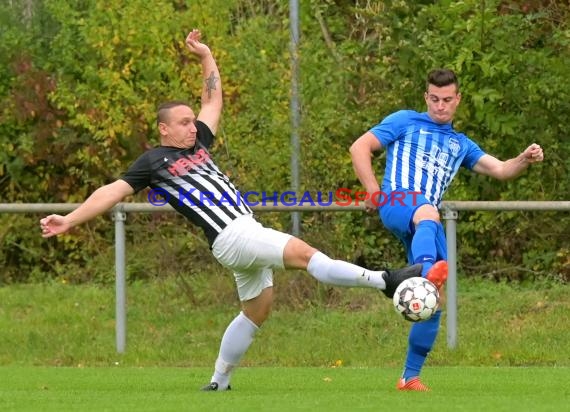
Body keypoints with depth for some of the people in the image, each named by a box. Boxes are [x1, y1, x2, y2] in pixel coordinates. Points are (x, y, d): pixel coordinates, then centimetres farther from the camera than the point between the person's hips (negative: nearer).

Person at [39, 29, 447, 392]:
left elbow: (214, 99, 27)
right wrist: (67, 221, -8)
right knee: (302, 252, -21)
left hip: (249, 232, 9)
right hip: (230, 237, -9)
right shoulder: (153, 162, 0)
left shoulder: (198, 144, 19)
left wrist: (206, 56, 19)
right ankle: (385, 281, -29)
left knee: (257, 310, 14)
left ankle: (219, 381, 23)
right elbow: (113, 192, -2)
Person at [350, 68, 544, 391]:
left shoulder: (461, 145, 29)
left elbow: (500, 170, 19)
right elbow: (360, 147, 10)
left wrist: (525, 160, -3)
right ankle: (427, 273, -74)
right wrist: (374, 192, -2)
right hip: (398, 203, -5)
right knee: (428, 215, -42)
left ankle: (410, 377, 7)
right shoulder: (405, 122, 16)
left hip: (429, 218, 6)